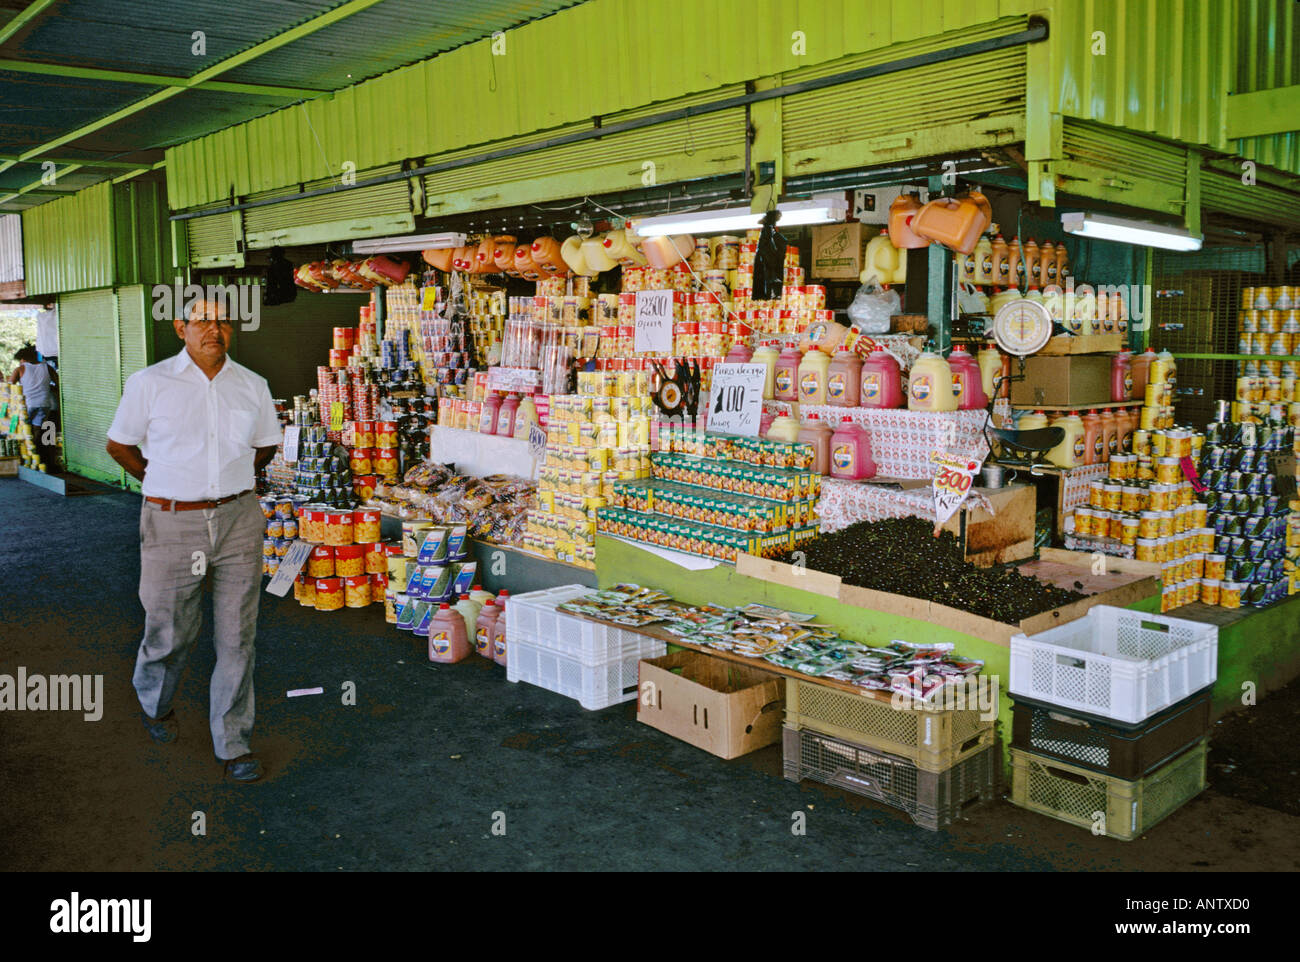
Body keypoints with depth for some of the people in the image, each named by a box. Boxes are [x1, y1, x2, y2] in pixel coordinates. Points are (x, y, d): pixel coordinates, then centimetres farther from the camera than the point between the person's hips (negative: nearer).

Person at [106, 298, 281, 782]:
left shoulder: (253, 386, 4)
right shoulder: (149, 383, -4)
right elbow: (119, 444, 8)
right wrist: (165, 486, 9)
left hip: (237, 521, 2)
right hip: (172, 525, -2)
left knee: (237, 638, 3)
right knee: (170, 631, 12)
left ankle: (233, 743, 17)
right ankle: (155, 704, 45)